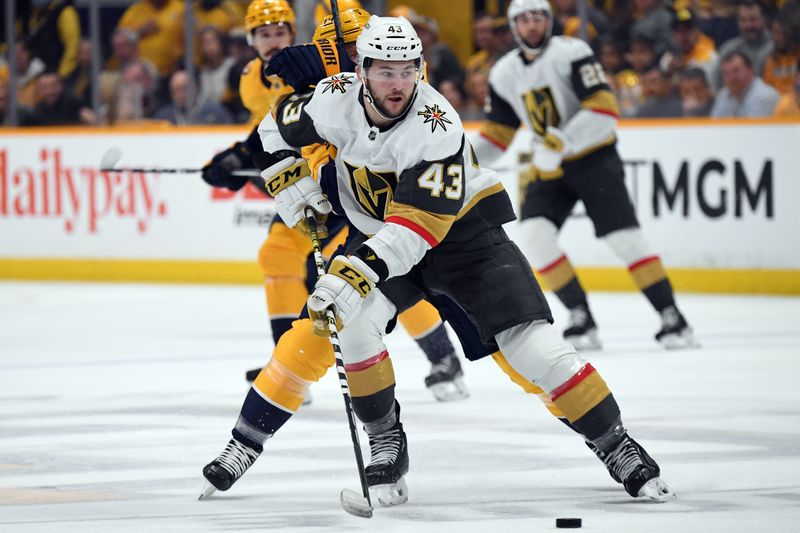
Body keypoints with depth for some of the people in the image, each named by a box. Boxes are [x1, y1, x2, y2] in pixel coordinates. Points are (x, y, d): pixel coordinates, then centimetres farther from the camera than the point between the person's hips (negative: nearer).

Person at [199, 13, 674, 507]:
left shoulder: (437, 127, -30)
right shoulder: (336, 98, -16)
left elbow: (416, 225, -37)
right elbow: (277, 128, 6)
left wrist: (358, 272, -48)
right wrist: (292, 184, -7)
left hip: (461, 226, -4)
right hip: (377, 233, 4)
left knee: (530, 343, -15)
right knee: (346, 321, -24)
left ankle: (618, 447, -4)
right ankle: (386, 439, -6)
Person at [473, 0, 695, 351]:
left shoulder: (570, 53, -15)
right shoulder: (505, 74, 5)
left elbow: (604, 110, -24)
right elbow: (497, 132, 14)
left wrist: (562, 142, -32)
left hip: (595, 159, -5)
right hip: (549, 167, 5)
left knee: (624, 238, -14)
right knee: (533, 234, -15)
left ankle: (672, 319, -7)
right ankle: (581, 321, -9)